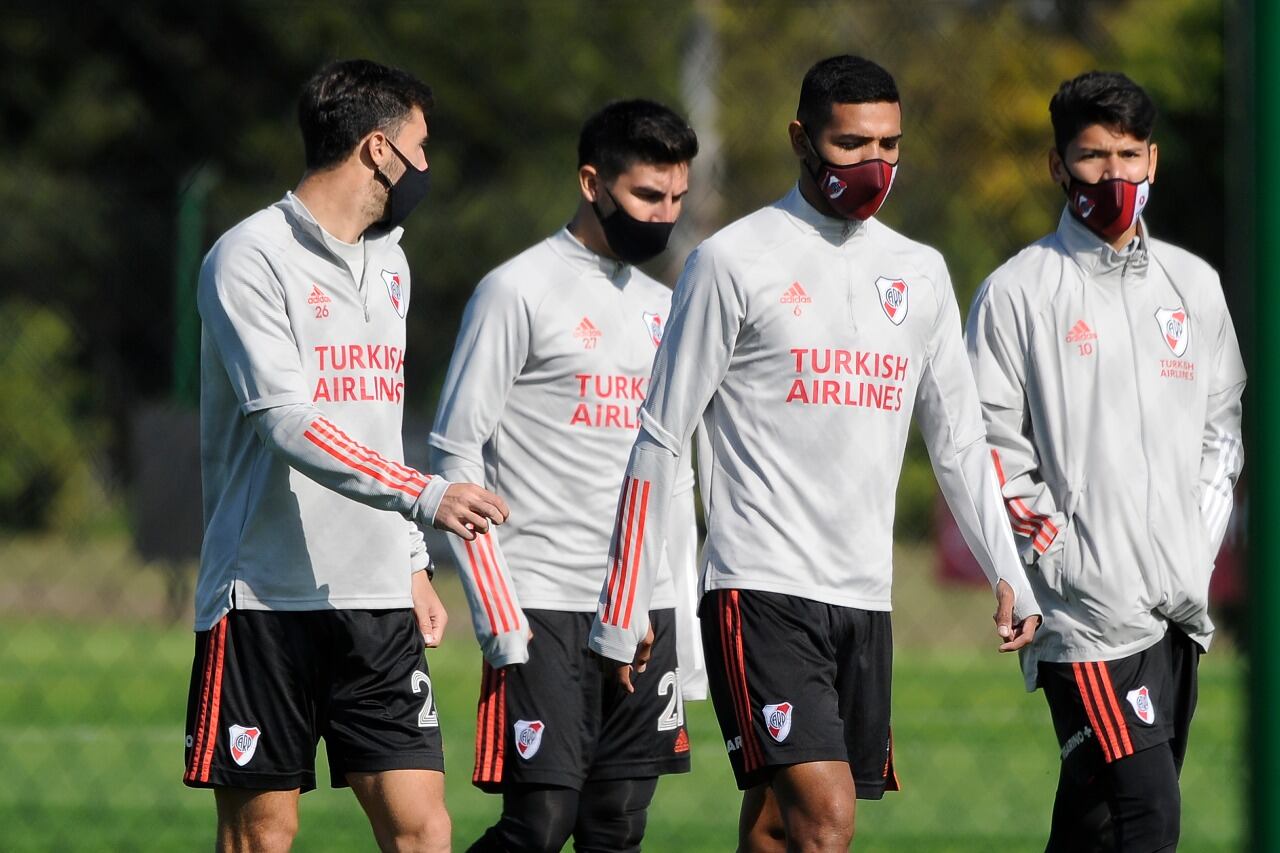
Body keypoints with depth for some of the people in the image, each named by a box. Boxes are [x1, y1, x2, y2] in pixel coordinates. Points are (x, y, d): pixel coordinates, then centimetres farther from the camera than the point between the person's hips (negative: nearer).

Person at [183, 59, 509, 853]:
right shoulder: (252, 258, -9)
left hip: (377, 604, 7)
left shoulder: (389, 263, 17)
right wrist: (423, 495, -30)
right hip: (267, 599, -7)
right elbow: (289, 424, -20)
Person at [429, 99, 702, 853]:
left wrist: (687, 632, 15)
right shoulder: (519, 292, -4)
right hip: (545, 608, -6)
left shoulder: (663, 309, 17)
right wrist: (499, 615, -14)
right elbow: (457, 456, -7)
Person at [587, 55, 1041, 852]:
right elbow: (661, 438, -1)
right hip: (762, 589, -5)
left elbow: (959, 441, 21)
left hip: (866, 598, 5)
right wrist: (625, 606, -3)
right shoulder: (735, 262, -3)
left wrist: (1007, 573, 11)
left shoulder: (920, 273, 14)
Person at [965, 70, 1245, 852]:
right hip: (1087, 606, -6)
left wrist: (1201, 537, 12)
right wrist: (1047, 541, -11)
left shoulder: (1193, 284, 14)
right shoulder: (1019, 292, -2)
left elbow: (1222, 418, 23)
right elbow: (989, 443, -3)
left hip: (1180, 604, 6)